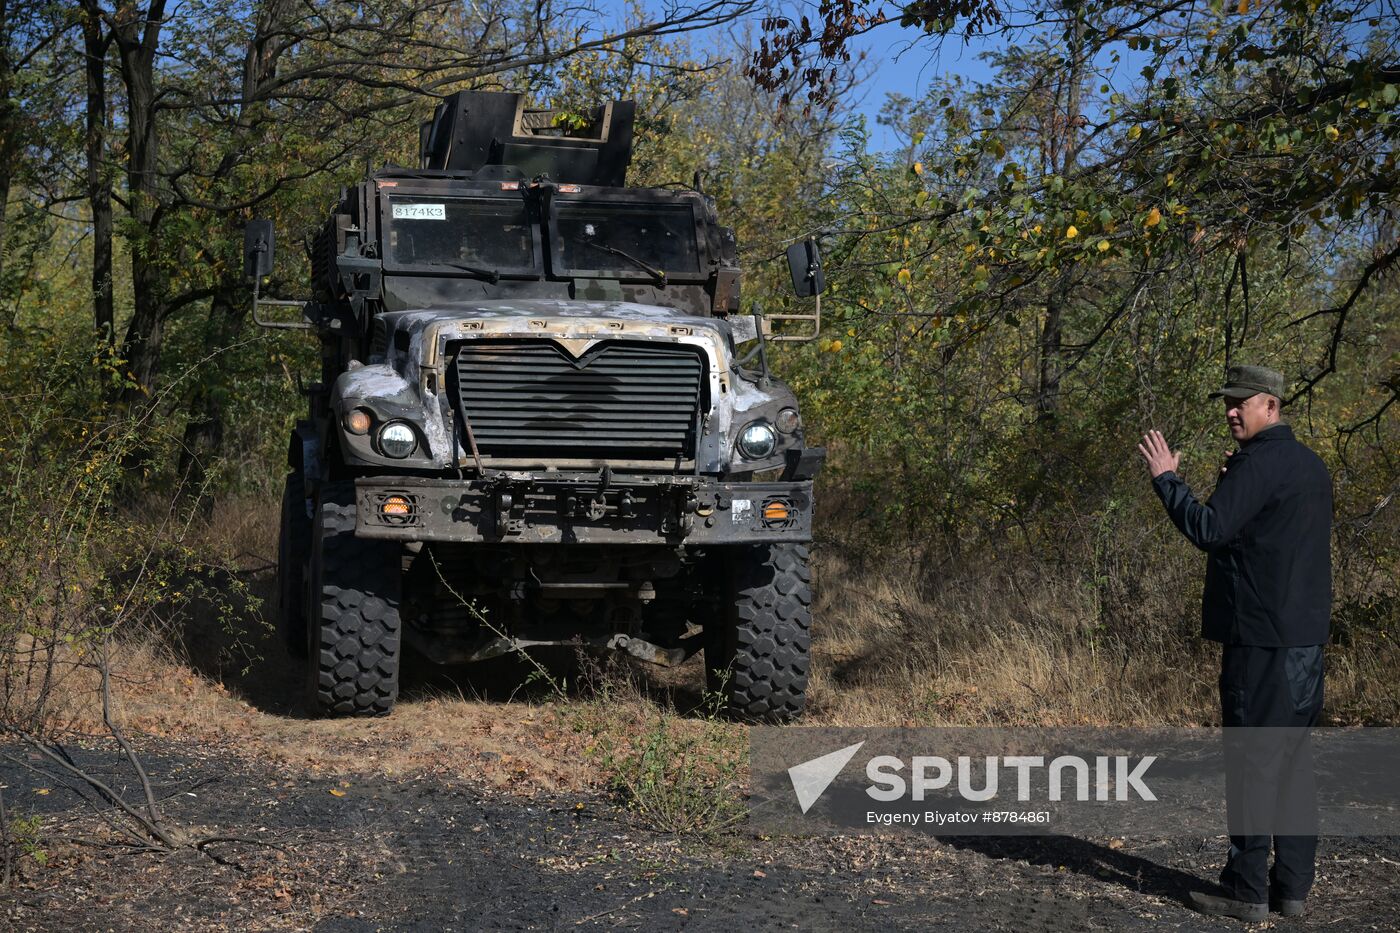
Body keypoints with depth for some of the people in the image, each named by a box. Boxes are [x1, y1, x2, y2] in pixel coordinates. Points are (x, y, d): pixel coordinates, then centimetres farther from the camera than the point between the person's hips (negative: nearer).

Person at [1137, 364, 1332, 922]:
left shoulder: (1259, 464, -13)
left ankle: (1247, 891, -3)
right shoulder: (1310, 465, 16)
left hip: (1262, 639, -9)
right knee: (1294, 760, 11)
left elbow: (1208, 530, -22)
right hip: (1306, 637, 9)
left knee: (1251, 763, -5)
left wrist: (1165, 478, -12)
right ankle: (1292, 886, 15)